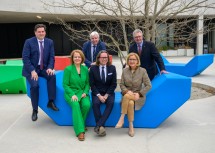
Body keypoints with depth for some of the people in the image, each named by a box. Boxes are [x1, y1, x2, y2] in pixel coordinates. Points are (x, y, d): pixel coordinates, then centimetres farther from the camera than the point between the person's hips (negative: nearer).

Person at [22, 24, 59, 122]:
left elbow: (52, 57, 3)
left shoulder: (50, 42, 4)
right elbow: (25, 58, -11)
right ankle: (35, 110, -7)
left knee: (52, 76, -29)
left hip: (44, 68, 3)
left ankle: (50, 102, -18)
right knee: (34, 85, -26)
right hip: (31, 69, -3)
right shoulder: (29, 42, -6)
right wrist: (32, 71, -22)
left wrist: (50, 68, -17)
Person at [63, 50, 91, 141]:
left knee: (87, 105, -29)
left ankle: (79, 123, -5)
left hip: (82, 92, 3)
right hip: (71, 93, -3)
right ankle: (80, 131, -35)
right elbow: (65, 84, -4)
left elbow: (87, 83, 12)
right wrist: (72, 94, -16)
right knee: (76, 105, -34)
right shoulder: (68, 69, -3)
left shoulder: (85, 69, 9)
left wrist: (85, 92, -6)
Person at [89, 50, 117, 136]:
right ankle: (101, 126, -29)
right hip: (97, 93, 0)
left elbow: (114, 84, 1)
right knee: (95, 103, -32)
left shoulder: (112, 68, 4)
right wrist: (99, 95, -16)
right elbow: (92, 84, -2)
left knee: (111, 103, -30)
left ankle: (98, 126, -34)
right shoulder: (93, 69, 1)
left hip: (108, 93, 1)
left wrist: (106, 95, -12)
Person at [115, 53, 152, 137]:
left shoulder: (142, 71, -3)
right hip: (127, 94, 2)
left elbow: (148, 86, -4)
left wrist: (139, 93, -15)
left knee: (127, 96, -34)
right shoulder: (125, 70, 5)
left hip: (138, 95, -2)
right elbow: (121, 84, 6)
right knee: (130, 103, -33)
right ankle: (131, 126, -23)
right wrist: (127, 91, -14)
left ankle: (122, 119, -23)